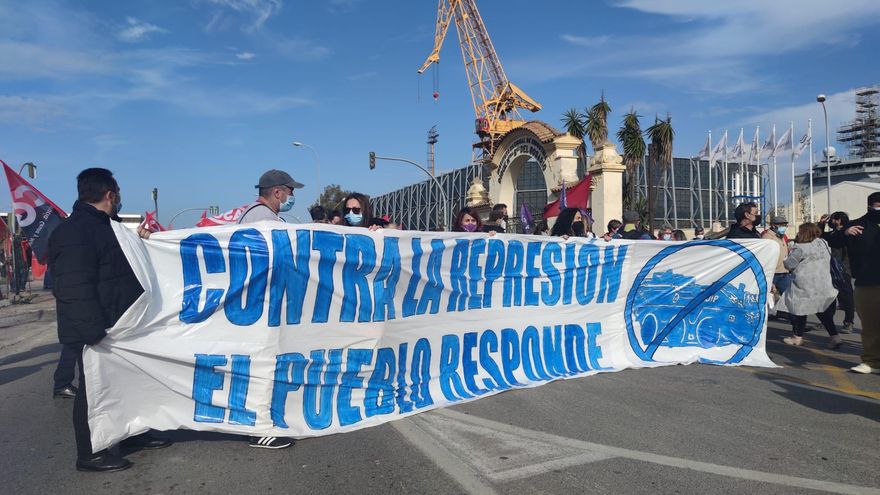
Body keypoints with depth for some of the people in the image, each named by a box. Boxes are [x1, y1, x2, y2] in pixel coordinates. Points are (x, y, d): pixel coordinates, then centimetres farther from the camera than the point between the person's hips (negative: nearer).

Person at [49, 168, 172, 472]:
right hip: (95, 333, -10)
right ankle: (89, 454, 17)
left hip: (117, 327, 10)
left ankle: (132, 435, 33)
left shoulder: (103, 226, 13)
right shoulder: (75, 231, -21)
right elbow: (75, 290, -28)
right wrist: (94, 331, -29)